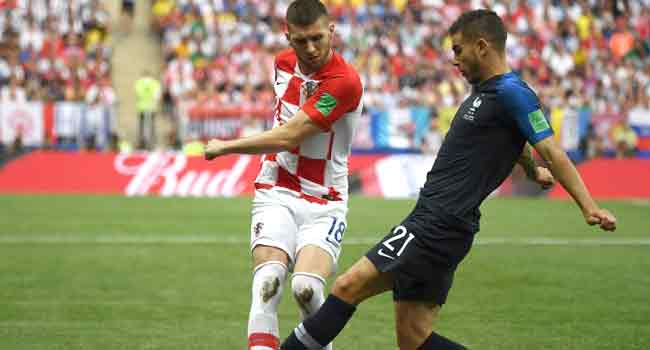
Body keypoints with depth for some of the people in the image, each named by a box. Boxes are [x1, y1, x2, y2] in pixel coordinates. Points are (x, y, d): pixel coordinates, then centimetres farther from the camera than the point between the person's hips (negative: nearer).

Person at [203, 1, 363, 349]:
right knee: (268, 281, -20)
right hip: (276, 194, 4)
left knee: (306, 287, -23)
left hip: (324, 205, -4)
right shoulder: (283, 62, 4)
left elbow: (288, 137, -19)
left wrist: (224, 147, -8)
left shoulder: (345, 81, -18)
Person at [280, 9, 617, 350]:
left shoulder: (511, 92, -11)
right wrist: (534, 171, 54)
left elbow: (551, 151, -16)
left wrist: (589, 207, -22)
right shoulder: (485, 90, 17)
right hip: (431, 220, 10)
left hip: (440, 226, -10)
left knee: (347, 287, -13)